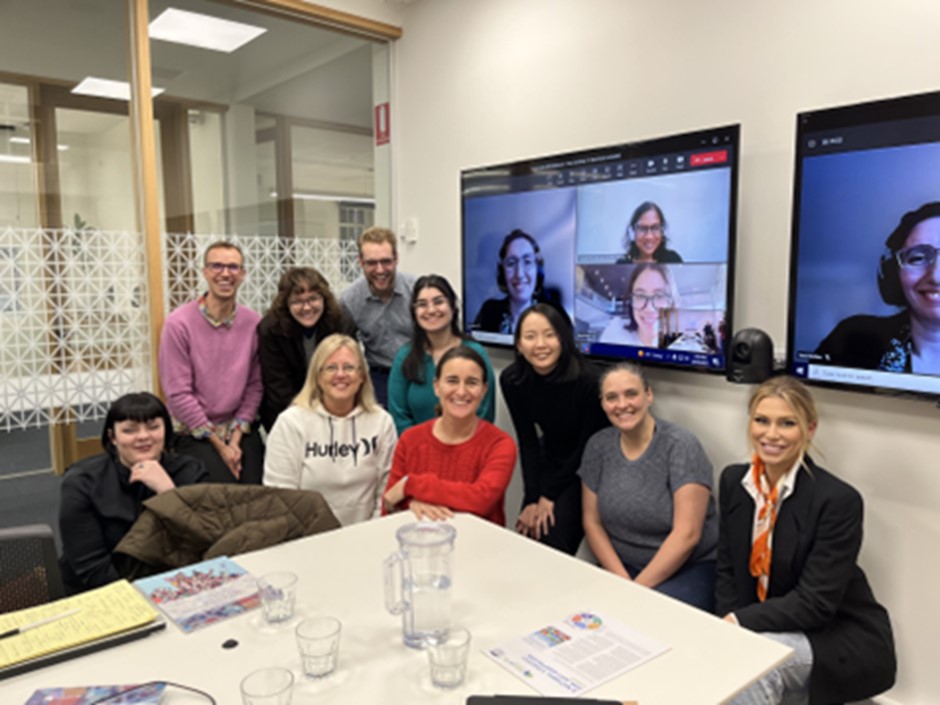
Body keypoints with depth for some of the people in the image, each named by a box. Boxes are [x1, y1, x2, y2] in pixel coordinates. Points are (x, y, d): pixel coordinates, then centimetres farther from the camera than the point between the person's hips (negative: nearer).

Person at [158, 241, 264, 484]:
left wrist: (236, 437, -8)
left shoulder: (253, 323, -1)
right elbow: (178, 394, -11)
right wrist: (219, 444, -10)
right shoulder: (178, 323, -11)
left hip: (240, 428, 3)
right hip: (195, 432, -3)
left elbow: (255, 385, 1)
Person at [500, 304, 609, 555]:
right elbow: (527, 441, -7)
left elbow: (590, 445, -16)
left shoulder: (588, 380, -28)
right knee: (529, 537, -6)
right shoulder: (512, 379, -15)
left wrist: (550, 495, -13)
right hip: (550, 461, 4)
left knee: (554, 544, -15)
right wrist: (532, 499, -16)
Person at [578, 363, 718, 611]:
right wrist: (622, 579, -9)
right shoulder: (598, 445, -1)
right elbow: (592, 522, 3)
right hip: (621, 565, 4)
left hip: (688, 567, -3)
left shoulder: (681, 445, -13)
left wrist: (639, 588, -18)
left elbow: (686, 534, -17)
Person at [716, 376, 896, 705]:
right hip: (769, 629, 6)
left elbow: (815, 603, -22)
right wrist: (727, 630, -14)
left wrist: (737, 622, -26)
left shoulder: (838, 499, -21)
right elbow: (728, 570, 2)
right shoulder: (733, 481, -3)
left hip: (845, 640, -5)